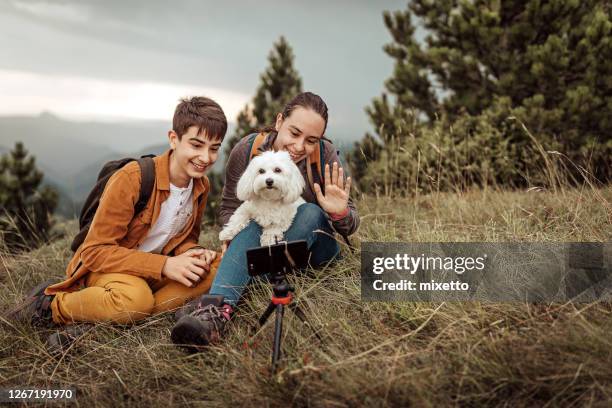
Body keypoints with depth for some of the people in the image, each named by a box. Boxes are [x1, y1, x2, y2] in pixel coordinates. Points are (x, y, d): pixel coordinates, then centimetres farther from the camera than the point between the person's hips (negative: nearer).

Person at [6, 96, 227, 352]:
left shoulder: (202, 186, -4)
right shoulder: (130, 179, -23)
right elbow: (94, 251, -23)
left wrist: (193, 254, -18)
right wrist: (164, 266, -32)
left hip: (156, 269, 6)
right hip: (103, 265, -6)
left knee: (218, 265, -19)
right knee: (135, 298, -40)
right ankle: (52, 306, -11)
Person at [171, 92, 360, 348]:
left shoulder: (325, 156, -16)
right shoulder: (247, 150, -14)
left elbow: (350, 228, -12)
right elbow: (230, 207, -2)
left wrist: (340, 214, -36)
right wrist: (232, 237, -23)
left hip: (314, 246, 0)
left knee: (311, 212, -31)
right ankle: (220, 306, -52)